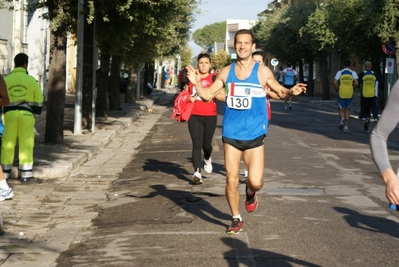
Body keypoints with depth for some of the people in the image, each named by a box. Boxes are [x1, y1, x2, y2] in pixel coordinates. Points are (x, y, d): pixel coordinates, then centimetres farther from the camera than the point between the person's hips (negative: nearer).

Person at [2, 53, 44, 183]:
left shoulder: (5, 80, 4)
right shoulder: (31, 80, 1)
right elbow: (38, 99, 5)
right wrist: (36, 113, 20)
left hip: (9, 113, 2)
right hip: (26, 114, -1)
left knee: (7, 144, 7)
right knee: (26, 145, 1)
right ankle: (26, 175, -1)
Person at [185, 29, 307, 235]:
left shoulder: (262, 72, -4)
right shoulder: (226, 72, 3)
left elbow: (279, 91, 8)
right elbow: (208, 95, 6)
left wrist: (291, 92, -15)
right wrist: (196, 83, -13)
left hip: (254, 135, -2)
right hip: (231, 134, 2)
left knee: (255, 181, -10)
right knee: (231, 180, 4)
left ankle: (250, 193, 27)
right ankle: (236, 219, 22)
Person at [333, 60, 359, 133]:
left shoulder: (339, 72, 1)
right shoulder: (353, 73, 2)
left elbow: (335, 82, -9)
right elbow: (356, 83, -9)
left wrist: (337, 90, 6)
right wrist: (353, 88, 11)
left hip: (341, 94, -1)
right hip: (350, 94, 1)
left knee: (341, 110, 11)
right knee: (347, 109, 15)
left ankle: (342, 118, -22)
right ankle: (346, 126, 7)